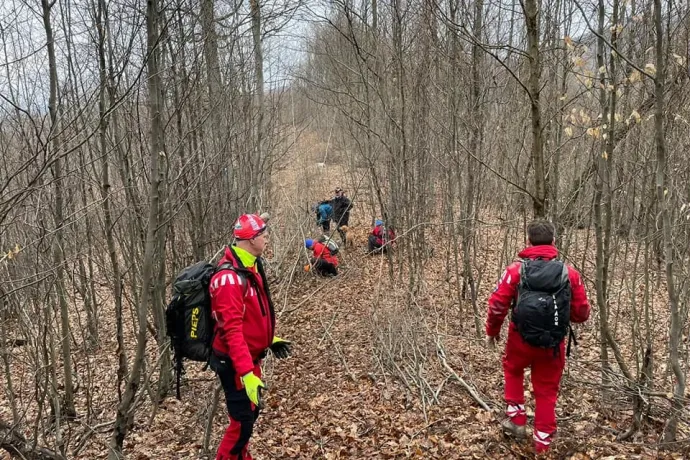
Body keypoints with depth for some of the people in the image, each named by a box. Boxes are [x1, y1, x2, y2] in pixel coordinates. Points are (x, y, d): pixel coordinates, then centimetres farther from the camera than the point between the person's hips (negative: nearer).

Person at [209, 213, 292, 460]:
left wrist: (270, 339, 22)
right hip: (235, 362, -10)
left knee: (251, 413, 21)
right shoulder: (230, 278, -27)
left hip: (250, 356, 10)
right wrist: (247, 373, -33)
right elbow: (232, 330, -30)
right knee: (243, 422, -1)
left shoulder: (251, 266, 5)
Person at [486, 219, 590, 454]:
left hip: (521, 339, -1)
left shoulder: (516, 269, -10)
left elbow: (497, 305, -12)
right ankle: (543, 443, 28)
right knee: (546, 392, 17)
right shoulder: (570, 273, -4)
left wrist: (492, 331, 5)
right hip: (553, 344, 1)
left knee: (512, 370, 30)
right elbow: (582, 313, -1)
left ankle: (516, 420, 29)